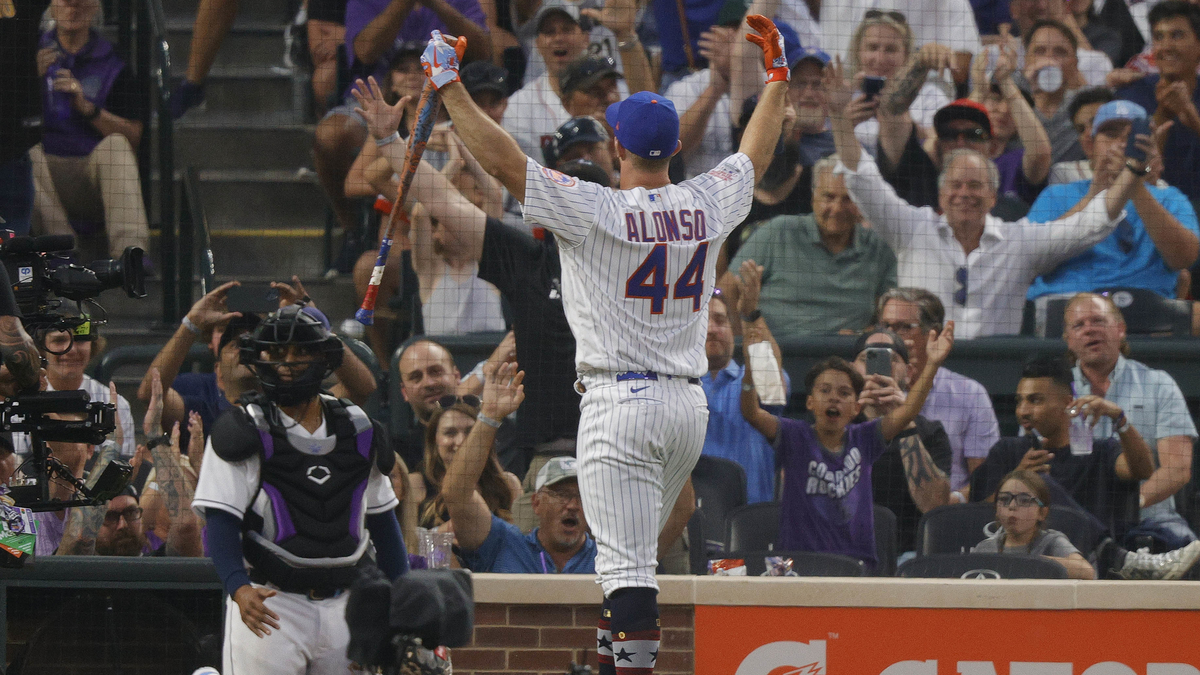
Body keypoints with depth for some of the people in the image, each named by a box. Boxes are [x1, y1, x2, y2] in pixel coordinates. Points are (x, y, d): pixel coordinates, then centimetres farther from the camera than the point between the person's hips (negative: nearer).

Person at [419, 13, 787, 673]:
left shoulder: (594, 210, -12)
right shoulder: (708, 205, 4)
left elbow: (503, 160, -15)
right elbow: (755, 154, 23)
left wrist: (449, 85, -8)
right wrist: (776, 73, 36)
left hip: (620, 403, -6)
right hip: (690, 403, 6)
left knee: (627, 564, -11)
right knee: (629, 557, 22)